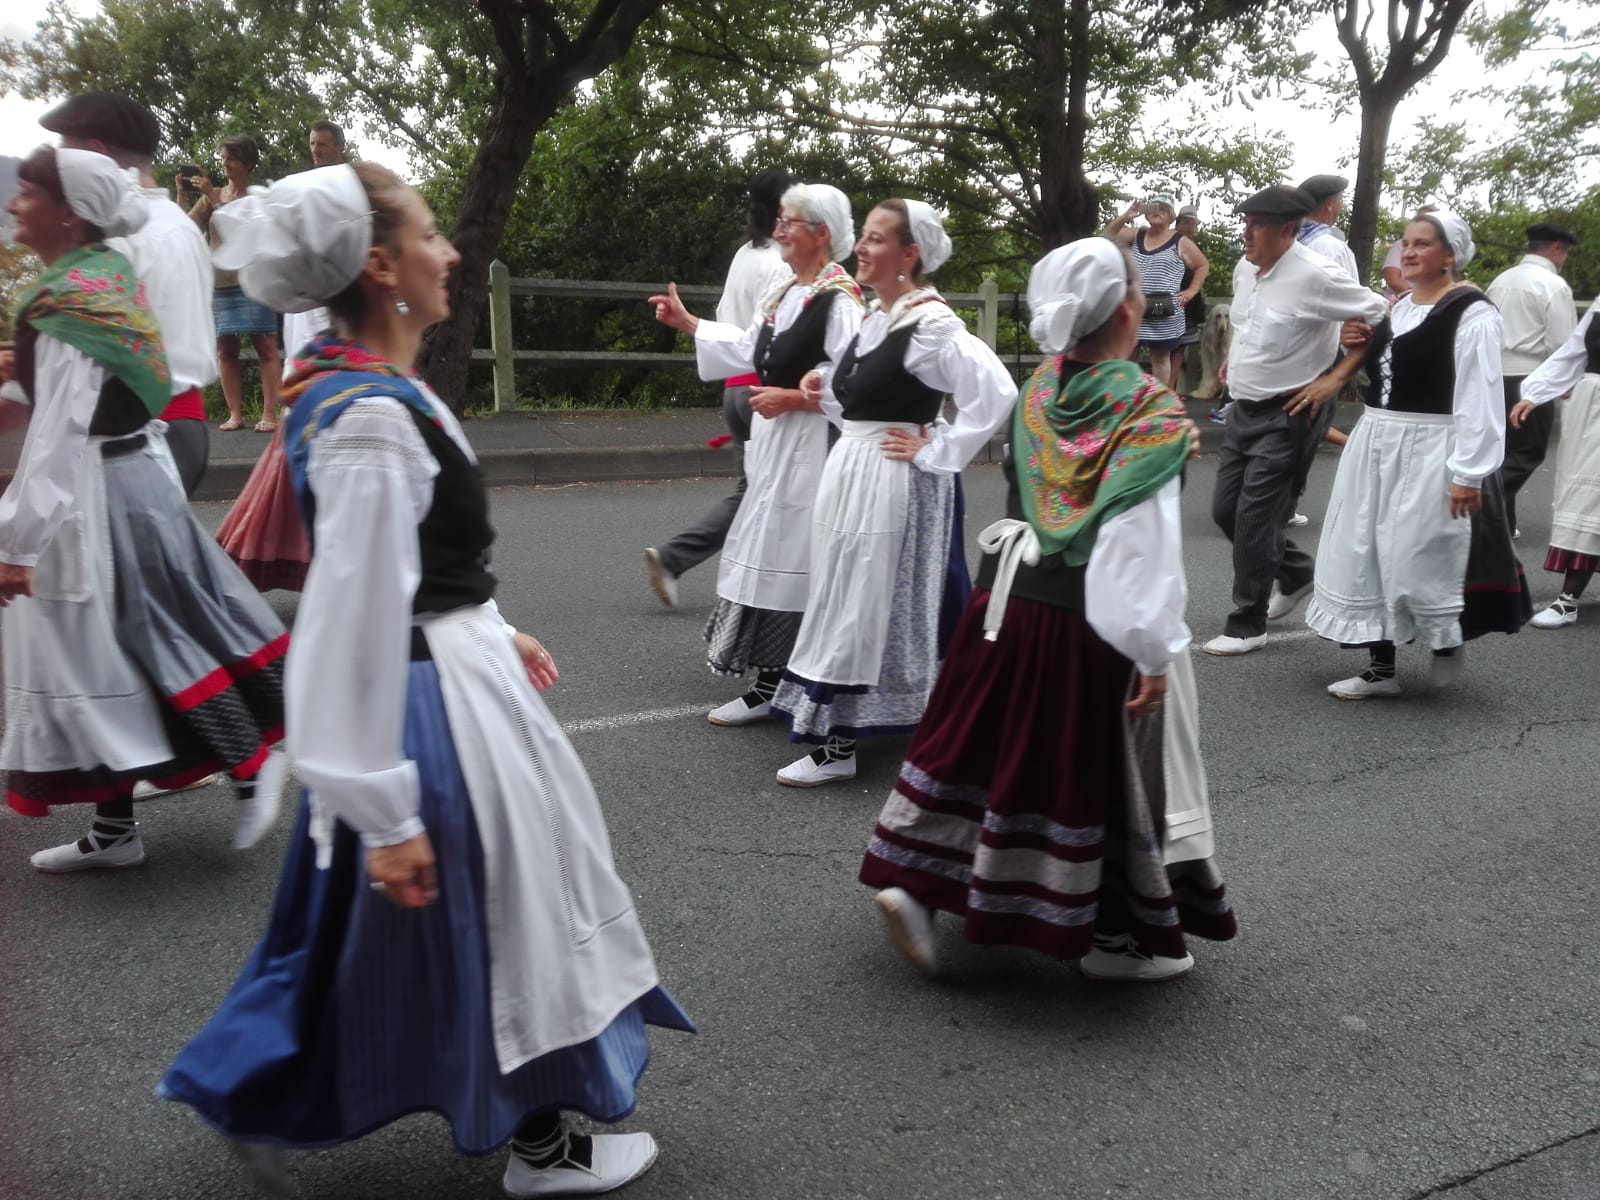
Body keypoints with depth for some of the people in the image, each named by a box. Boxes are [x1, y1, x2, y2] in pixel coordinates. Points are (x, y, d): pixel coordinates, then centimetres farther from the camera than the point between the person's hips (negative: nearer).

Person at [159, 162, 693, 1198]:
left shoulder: (368, 390, 6)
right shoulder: (372, 419, -25)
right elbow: (357, 619, -27)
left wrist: (497, 635, 24)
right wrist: (388, 814, -24)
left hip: (450, 670, 10)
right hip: (434, 700, -10)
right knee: (494, 908, 9)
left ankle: (258, 1092, 40)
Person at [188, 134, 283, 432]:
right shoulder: (210, 196, 14)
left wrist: (213, 196, -18)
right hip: (219, 282, 5)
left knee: (265, 346, -6)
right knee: (225, 349, 3)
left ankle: (269, 414, -7)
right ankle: (235, 414, 7)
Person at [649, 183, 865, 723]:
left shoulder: (840, 300, -15)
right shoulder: (785, 293, 14)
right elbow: (748, 348, 22)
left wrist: (791, 398, -18)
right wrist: (685, 322, 24)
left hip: (809, 449, -9)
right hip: (774, 443, 9)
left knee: (786, 561, -5)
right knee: (769, 556, 13)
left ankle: (773, 688, 4)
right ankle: (771, 683, 24)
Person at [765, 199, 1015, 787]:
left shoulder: (931, 323, -17)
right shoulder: (875, 315, 10)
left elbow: (996, 393, -26)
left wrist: (934, 451, -20)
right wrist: (825, 387, 6)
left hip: (891, 482, -9)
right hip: (850, 473, 9)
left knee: (867, 605, -2)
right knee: (846, 601, 16)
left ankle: (838, 744, 7)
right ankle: (837, 727, 29)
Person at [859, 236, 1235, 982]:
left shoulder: (1036, 395, 3)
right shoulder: (1151, 413, -15)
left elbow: (1018, 497, 9)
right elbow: (1148, 548, -19)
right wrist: (1156, 650, -17)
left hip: (1006, 604, 6)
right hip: (1091, 623, -6)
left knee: (991, 749, 17)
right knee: (1096, 774, 6)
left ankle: (914, 882, 15)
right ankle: (1118, 938, 21)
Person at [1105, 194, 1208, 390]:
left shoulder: (1180, 242, 2)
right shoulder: (1136, 236, 12)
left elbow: (1203, 266, 9)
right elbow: (1108, 237, 5)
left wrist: (1191, 291, -1)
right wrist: (1125, 217, -8)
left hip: (1163, 311, -3)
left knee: (1160, 356, 4)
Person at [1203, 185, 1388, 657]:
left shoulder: (1315, 276, -19)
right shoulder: (1245, 268, 5)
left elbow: (1380, 316, -15)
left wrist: (1335, 377, -15)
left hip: (1285, 418, -8)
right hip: (1242, 409, 8)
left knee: (1254, 519, -5)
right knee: (1225, 509, 12)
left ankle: (1247, 626, 9)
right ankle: (1294, 572, 36)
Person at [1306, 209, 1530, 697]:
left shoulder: (1472, 314, -13)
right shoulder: (1398, 308, 12)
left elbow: (1480, 400, -18)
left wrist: (1468, 474, -23)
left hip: (1430, 453, -8)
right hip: (1376, 445, 9)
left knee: (1421, 558, -4)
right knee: (1366, 555, 10)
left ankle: (1448, 638, 27)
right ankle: (1381, 668, 21)